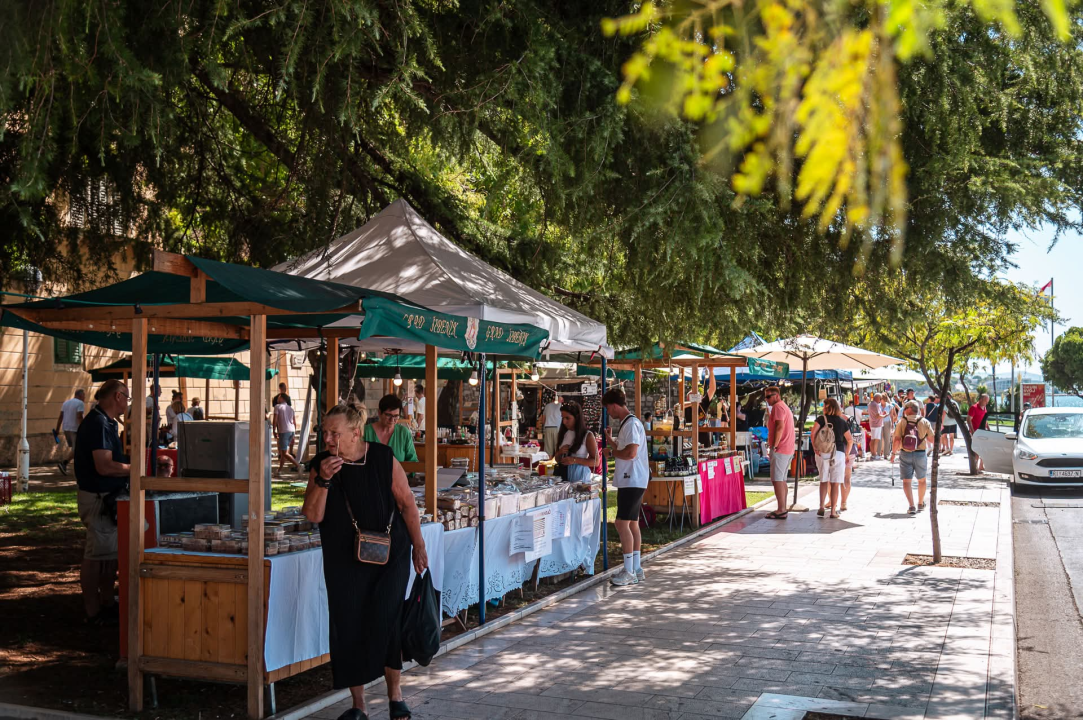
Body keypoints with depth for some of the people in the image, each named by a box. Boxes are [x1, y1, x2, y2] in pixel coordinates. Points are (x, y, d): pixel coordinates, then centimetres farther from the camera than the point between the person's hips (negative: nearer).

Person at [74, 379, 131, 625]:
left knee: (110, 552, 17)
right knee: (96, 555, -2)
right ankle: (94, 612, 5)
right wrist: (136, 469, -18)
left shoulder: (107, 422, 12)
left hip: (108, 496, 10)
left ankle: (108, 603, 27)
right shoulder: (98, 423, -20)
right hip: (98, 497, -10)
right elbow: (104, 467, -26)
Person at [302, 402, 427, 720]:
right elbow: (313, 515, -8)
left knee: (385, 621, -9)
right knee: (348, 629, 4)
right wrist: (323, 481, -23)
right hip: (344, 560, 2)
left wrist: (419, 546, 3)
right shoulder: (321, 464, -4)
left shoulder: (383, 458, -8)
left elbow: (406, 502, 0)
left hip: (389, 555, -2)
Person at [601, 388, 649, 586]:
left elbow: (631, 453, -24)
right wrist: (610, 440, 15)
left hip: (632, 481, -11)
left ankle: (629, 572, -10)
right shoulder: (625, 424, 17)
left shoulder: (632, 424, -15)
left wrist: (611, 453, -10)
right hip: (630, 480, 11)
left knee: (622, 523, -12)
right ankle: (637, 569, 18)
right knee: (632, 524, 13)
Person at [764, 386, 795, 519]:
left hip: (780, 449, -10)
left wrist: (774, 446, -20)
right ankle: (783, 509, 16)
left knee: (777, 480, -10)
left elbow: (780, 426, -21)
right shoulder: (786, 407, 23)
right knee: (782, 479, 14)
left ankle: (781, 510, -13)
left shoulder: (778, 407, -9)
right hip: (788, 450, 10)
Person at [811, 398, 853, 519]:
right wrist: (847, 454, 14)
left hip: (822, 453, 0)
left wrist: (815, 448, -8)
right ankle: (833, 511, 4)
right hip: (838, 453, 0)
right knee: (835, 483, 4)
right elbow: (850, 440, 6)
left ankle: (821, 507, 2)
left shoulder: (821, 419, 0)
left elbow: (813, 433, -15)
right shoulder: (842, 421, 6)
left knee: (823, 481, 12)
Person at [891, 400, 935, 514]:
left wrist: (893, 453, 1)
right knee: (921, 480, 21)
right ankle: (921, 504, 32)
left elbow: (896, 440, -12)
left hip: (905, 454, -1)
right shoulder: (924, 422, -3)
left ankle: (912, 506, -9)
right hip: (920, 454, 2)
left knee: (906, 481, 4)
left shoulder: (902, 423, -6)